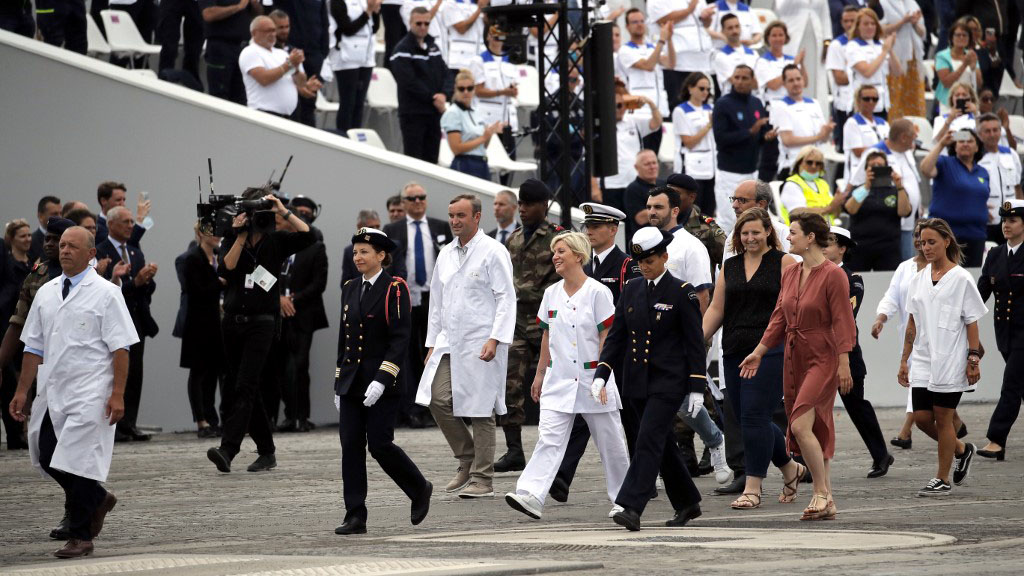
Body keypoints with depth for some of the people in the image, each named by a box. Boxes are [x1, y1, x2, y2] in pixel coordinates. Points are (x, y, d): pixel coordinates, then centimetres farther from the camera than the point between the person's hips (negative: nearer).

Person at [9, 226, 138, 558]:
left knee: (78, 462, -7)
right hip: (53, 393, 6)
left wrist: (117, 394, -17)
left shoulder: (105, 294, -5)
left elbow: (120, 348, -9)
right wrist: (22, 391, 10)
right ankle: (97, 499, 31)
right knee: (48, 459, 6)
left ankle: (81, 537, 5)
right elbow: (34, 346, 15)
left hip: (89, 394, -6)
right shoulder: (47, 293, 12)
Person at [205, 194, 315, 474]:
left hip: (261, 322, -4)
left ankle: (228, 450, -25)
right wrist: (241, 236, -11)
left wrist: (283, 212, -12)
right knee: (247, 390, 9)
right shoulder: (232, 240, 9)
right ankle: (267, 452, 20)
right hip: (233, 321, 4)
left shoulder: (275, 240, 4)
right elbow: (225, 269, -8)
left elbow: (308, 237, -10)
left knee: (245, 386, -16)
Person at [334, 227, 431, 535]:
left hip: (383, 385, -6)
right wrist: (339, 384, 15)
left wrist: (381, 380, -21)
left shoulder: (394, 289, -7)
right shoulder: (350, 289, 13)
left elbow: (400, 339, -13)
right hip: (352, 384, 6)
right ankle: (355, 517, 1)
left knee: (380, 445, -8)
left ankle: (419, 489, 17)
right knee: (351, 446, 0)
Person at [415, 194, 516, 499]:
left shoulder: (493, 252, -6)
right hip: (450, 343, 6)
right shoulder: (446, 254, 15)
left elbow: (506, 299, -10)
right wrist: (432, 343, 17)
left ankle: (482, 479, 3)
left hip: (481, 345, -6)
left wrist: (495, 339, -18)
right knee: (439, 399, -4)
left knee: (480, 410, -3)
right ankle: (467, 461, 14)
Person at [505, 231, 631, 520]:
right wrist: (540, 374, 15)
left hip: (592, 378, -4)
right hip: (559, 380, 4)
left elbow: (607, 337, -9)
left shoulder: (598, 292, -7)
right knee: (548, 439, -10)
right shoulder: (551, 294, 9)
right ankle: (531, 496, -22)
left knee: (610, 442, 7)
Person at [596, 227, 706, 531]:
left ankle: (631, 507, -22)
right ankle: (687, 503, 26)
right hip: (638, 380, 6)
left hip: (669, 381, -6)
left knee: (649, 439, -15)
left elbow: (694, 342, -6)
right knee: (662, 444, 13)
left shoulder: (682, 292, -6)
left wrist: (697, 388, -9)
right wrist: (601, 374, -2)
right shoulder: (631, 291, 9)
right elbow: (616, 335, 10)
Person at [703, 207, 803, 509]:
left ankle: (752, 488, -7)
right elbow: (716, 310, 14)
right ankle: (791, 469, 28)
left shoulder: (784, 263, 0)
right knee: (748, 419, 7)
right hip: (735, 353, 6)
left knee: (754, 416, -12)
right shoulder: (730, 267, 15)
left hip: (770, 351, -6)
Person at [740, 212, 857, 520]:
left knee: (801, 425, -18)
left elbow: (843, 322, -13)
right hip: (794, 359, 8)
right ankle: (826, 502, 13)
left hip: (822, 359, -8)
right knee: (816, 431, 9)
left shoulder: (833, 275, -11)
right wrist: (759, 352, 13)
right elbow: (779, 318, 16)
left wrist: (844, 364, -18)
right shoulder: (790, 274, 11)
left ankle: (821, 492, -8)